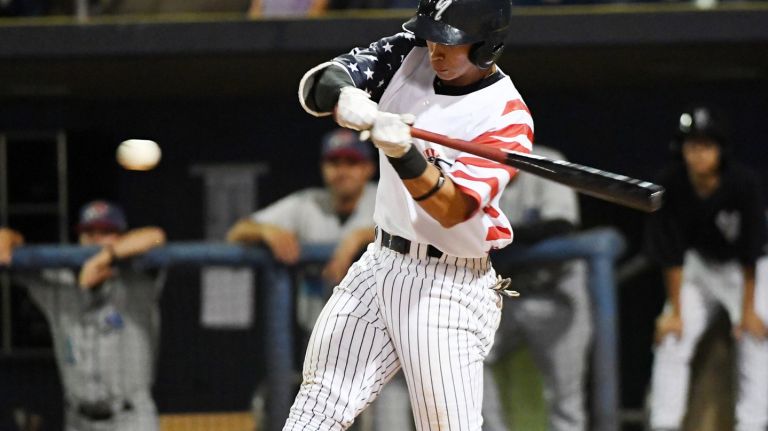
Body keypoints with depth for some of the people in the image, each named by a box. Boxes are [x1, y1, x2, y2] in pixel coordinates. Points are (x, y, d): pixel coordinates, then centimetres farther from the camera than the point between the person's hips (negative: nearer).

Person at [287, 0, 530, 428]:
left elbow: (452, 210, -22)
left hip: (450, 285, -6)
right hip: (380, 264, 6)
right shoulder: (409, 55, 1)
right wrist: (346, 100, -33)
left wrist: (404, 153, -39)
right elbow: (318, 84, -9)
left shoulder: (507, 118, -15)